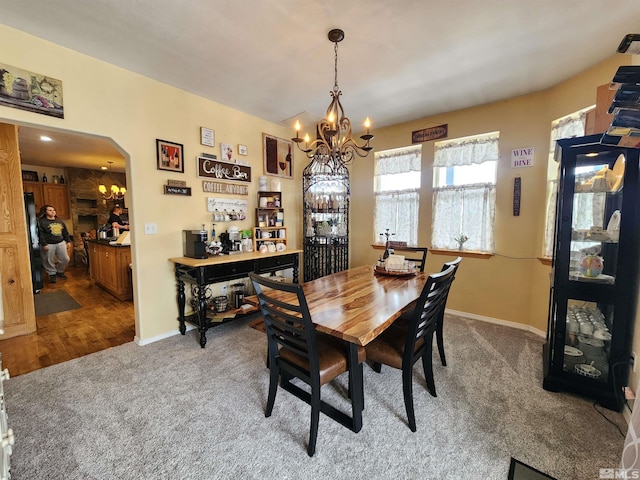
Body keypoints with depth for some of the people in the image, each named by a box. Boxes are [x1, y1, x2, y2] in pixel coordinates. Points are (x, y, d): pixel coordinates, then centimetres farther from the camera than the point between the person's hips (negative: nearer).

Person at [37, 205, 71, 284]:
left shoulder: (60, 221, 12)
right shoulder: (41, 221, -5)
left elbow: (65, 232, 17)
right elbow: (41, 234, -11)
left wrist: (68, 241, 13)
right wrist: (44, 244, -17)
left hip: (61, 243, 4)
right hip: (49, 245, -4)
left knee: (65, 259, 5)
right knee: (49, 261, 3)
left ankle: (60, 272, 26)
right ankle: (52, 274, 19)